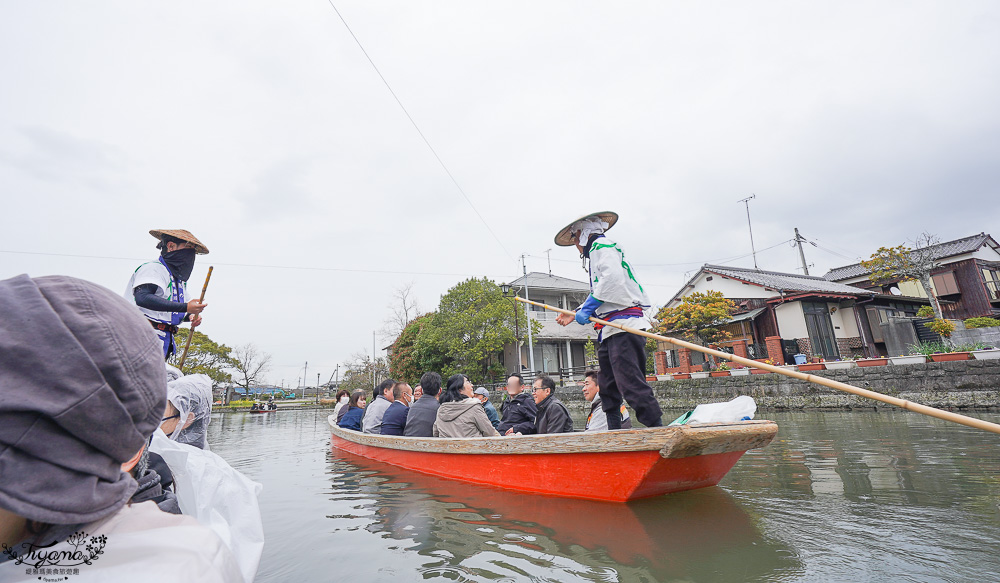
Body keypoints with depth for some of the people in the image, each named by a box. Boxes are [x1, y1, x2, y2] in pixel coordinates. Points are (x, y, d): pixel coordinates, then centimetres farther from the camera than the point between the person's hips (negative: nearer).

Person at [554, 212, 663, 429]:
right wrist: (575, 315, 23)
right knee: (607, 387, 11)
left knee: (630, 383, -16)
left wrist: (587, 308, -16)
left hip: (624, 323, -11)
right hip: (612, 330, 11)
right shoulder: (596, 252, 29)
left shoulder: (602, 245, -1)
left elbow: (612, 278, -20)